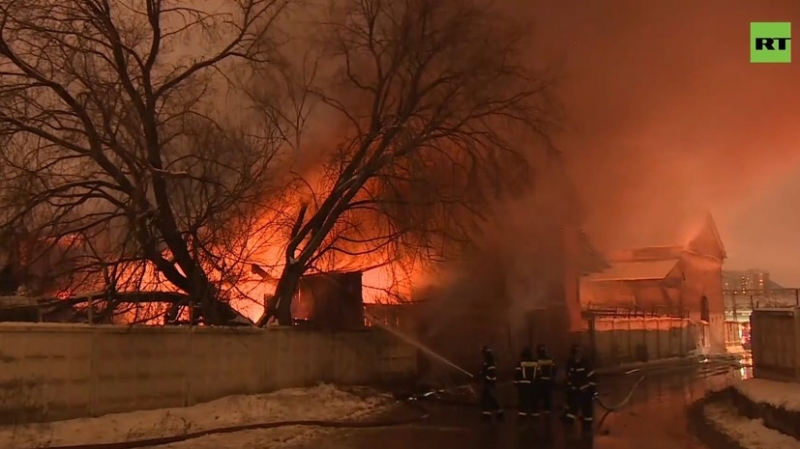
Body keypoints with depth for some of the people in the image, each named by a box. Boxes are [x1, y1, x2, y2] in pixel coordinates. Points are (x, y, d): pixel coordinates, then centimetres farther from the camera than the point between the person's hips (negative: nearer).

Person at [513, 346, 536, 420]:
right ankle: (532, 412, 18)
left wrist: (515, 382, 0)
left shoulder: (521, 363, -6)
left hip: (522, 384, -4)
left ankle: (523, 413, -9)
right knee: (532, 398, 13)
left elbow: (517, 373, -9)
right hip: (532, 384, 4)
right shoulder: (535, 363, 7)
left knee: (523, 399, -4)